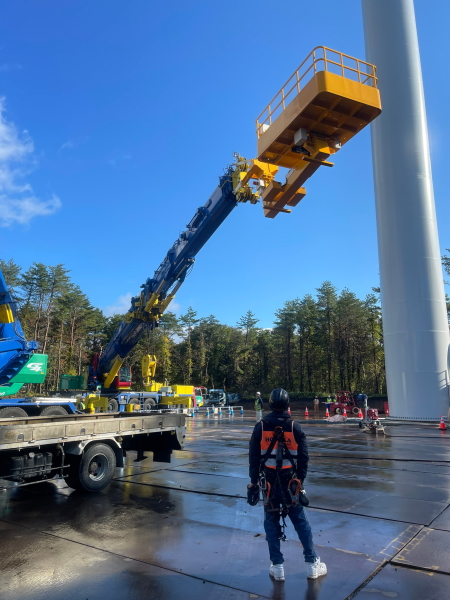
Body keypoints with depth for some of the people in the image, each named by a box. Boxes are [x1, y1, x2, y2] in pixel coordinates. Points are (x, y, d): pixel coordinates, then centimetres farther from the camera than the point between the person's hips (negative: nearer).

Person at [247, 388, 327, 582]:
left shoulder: (260, 427, -5)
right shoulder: (295, 427, -5)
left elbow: (254, 458, -2)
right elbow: (303, 457, -2)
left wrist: (253, 482, 7)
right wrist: (300, 481, 9)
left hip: (269, 481, 0)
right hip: (290, 481, 0)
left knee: (271, 522, 11)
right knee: (300, 521, 12)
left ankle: (277, 567, 15)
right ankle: (312, 564, 19)